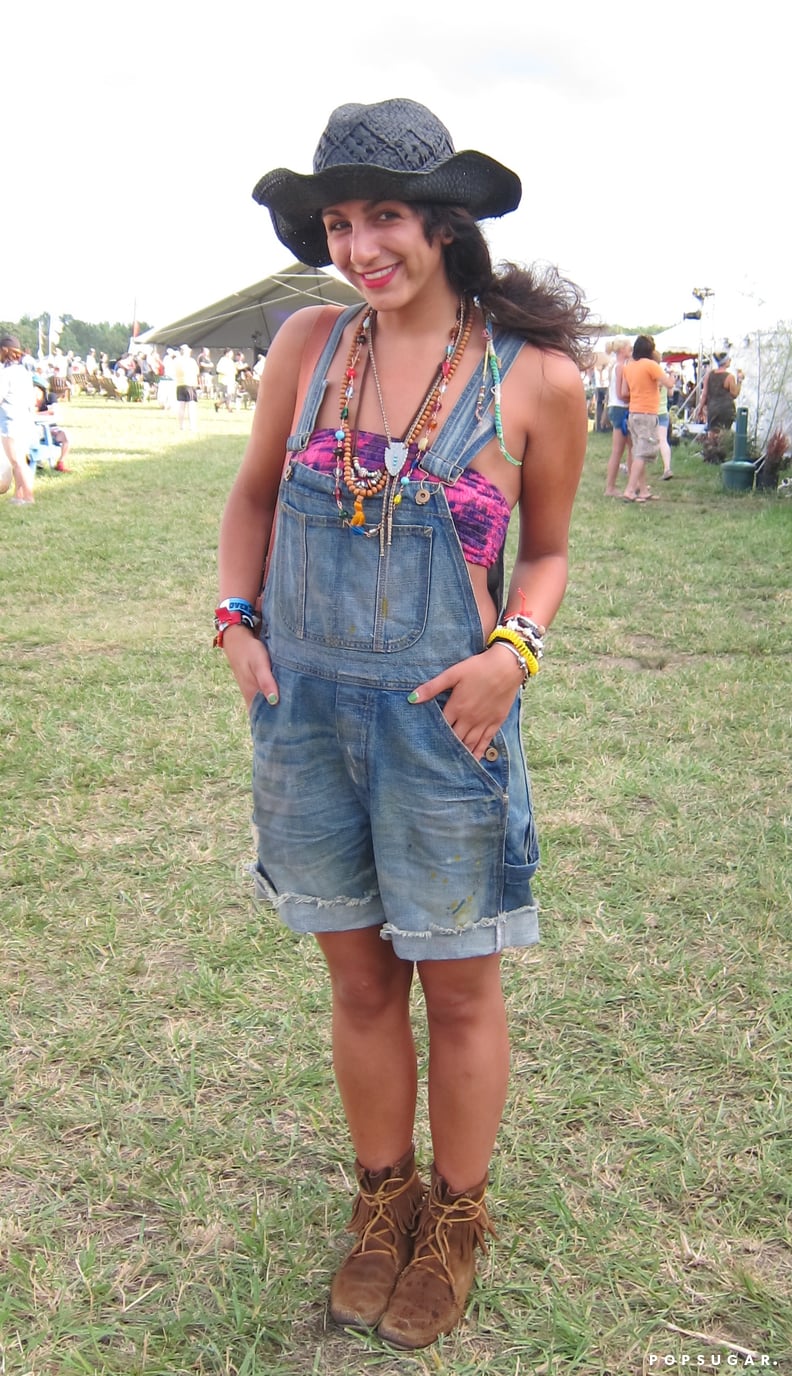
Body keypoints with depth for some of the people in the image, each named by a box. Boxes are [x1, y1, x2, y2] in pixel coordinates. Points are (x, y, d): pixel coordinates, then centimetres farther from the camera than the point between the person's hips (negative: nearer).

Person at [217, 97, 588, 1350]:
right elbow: (253, 496, 14)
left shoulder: (540, 378, -7)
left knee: (459, 988, 13)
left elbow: (548, 548, 5)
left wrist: (513, 650, -13)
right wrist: (237, 619, 1)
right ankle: (384, 1198, 41)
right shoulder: (307, 343, 0)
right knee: (359, 979, 17)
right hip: (304, 712, 3)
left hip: (444, 724, -2)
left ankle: (458, 1218, 38)